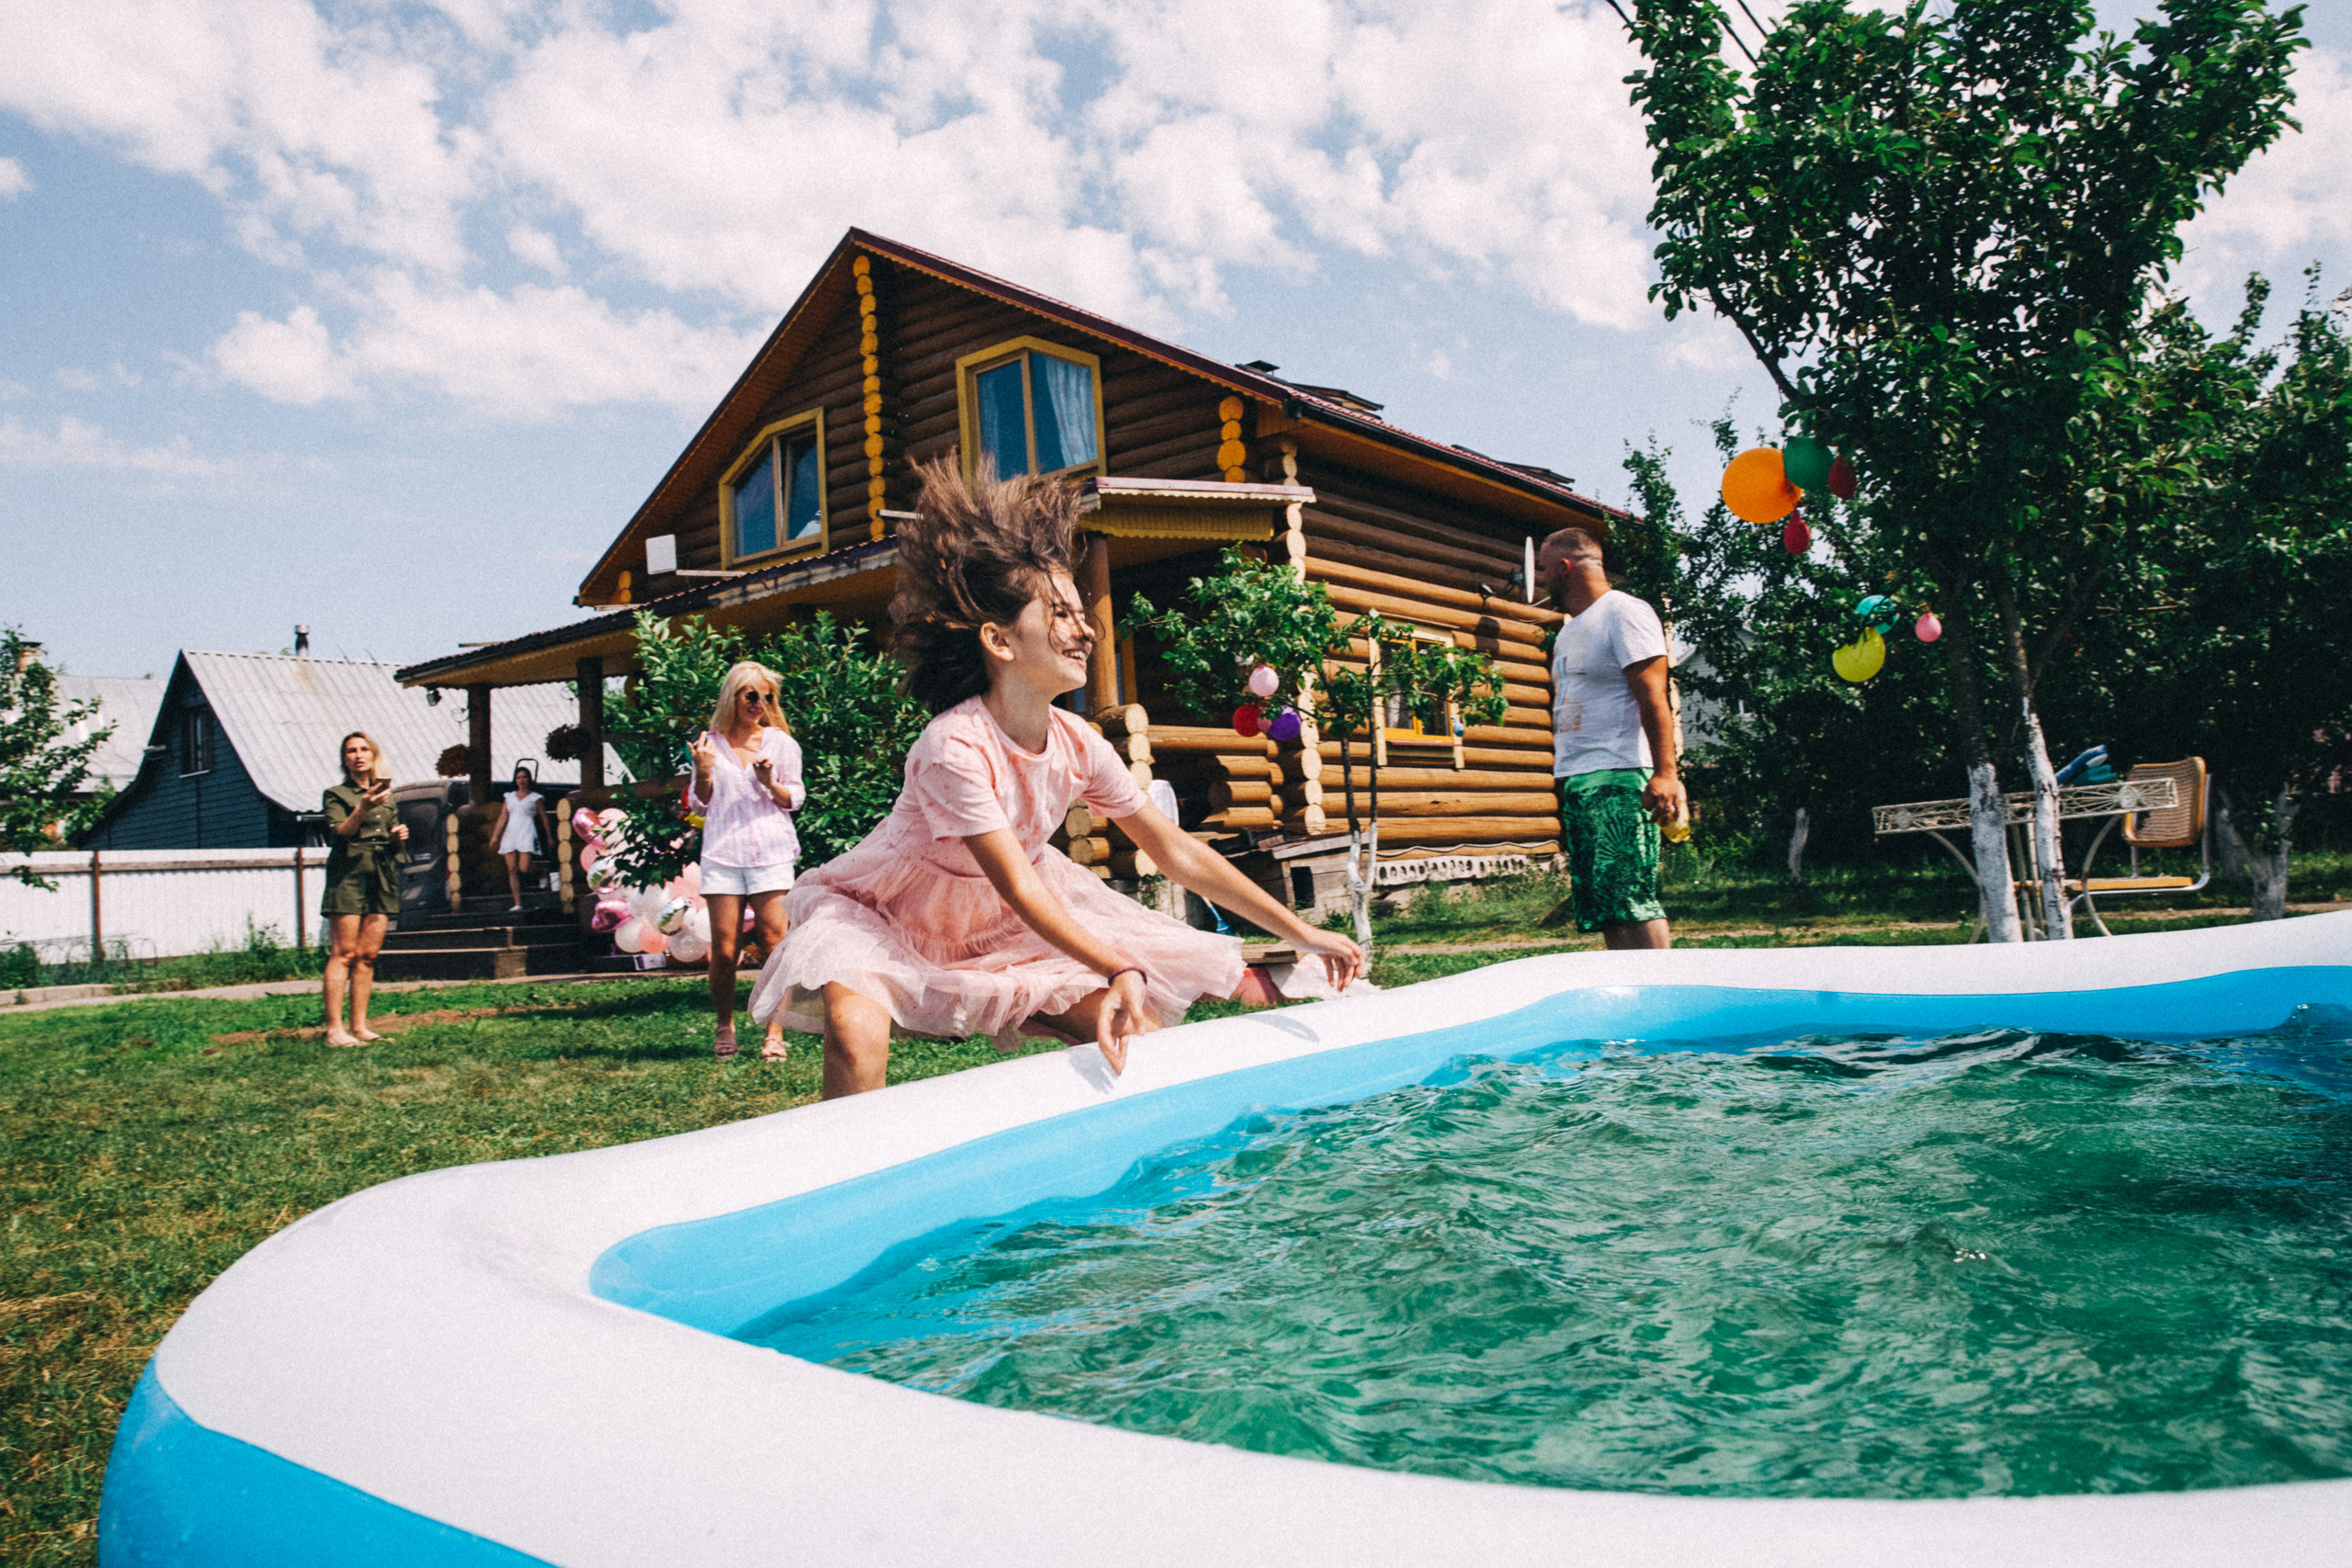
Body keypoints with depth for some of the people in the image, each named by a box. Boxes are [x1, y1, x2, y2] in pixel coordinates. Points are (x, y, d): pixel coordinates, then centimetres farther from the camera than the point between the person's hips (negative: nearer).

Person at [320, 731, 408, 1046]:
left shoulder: (386, 795, 20)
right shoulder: (336, 794, 4)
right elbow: (339, 834, -12)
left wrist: (399, 836, 2)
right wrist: (362, 810, -27)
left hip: (381, 878, 5)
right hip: (348, 875, -5)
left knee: (368, 955, 3)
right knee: (344, 954, -9)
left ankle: (359, 1026, 7)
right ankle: (334, 1030, -10)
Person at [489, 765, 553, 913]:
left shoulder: (535, 798, 6)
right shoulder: (509, 797, 16)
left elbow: (544, 818, 11)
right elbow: (502, 818, 13)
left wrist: (549, 837, 13)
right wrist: (495, 835, 3)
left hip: (527, 834, -4)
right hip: (510, 834, 4)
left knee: (524, 868, -22)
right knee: (512, 870, -1)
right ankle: (517, 904, 1)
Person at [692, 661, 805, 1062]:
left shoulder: (780, 742, 8)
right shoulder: (710, 742, 10)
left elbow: (795, 799, 9)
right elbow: (700, 804, 14)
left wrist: (771, 785, -11)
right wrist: (703, 774, -5)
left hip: (771, 852, -1)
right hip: (723, 852, 1)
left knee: (774, 944, -7)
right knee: (723, 950, -3)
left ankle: (774, 1033, -2)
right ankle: (725, 1027, 16)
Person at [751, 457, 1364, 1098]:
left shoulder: (1078, 745, -13)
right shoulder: (955, 747, -32)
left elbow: (1180, 853, -7)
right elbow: (1020, 889, -32)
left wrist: (1301, 933, -7)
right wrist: (1120, 969, -44)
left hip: (999, 926, 6)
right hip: (888, 917, -6)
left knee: (1140, 1032, -7)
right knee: (857, 1037, -35)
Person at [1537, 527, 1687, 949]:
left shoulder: (1623, 613, -5)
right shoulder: (1570, 629, 23)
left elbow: (1654, 699, -13)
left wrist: (1664, 773, -22)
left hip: (1618, 779, -9)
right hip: (1575, 781, 9)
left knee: (1630, 898, -13)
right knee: (1598, 906, 7)